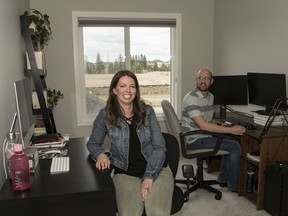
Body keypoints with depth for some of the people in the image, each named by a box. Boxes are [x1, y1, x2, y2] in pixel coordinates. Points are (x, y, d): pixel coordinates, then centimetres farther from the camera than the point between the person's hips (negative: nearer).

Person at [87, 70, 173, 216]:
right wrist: (101, 154, -13)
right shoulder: (105, 115, 0)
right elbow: (93, 143, 11)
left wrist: (149, 176, -14)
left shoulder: (147, 111, 2)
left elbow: (159, 146, -2)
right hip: (125, 173, 0)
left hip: (156, 170, 1)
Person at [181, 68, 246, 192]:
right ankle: (234, 185, 6)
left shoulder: (210, 96, 9)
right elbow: (203, 125, -27)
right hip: (194, 140, -9)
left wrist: (220, 126, -1)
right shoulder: (191, 98, -20)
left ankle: (223, 179, 24)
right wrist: (231, 130, -25)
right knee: (235, 147, -11)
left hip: (203, 135, 9)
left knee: (233, 141, 15)